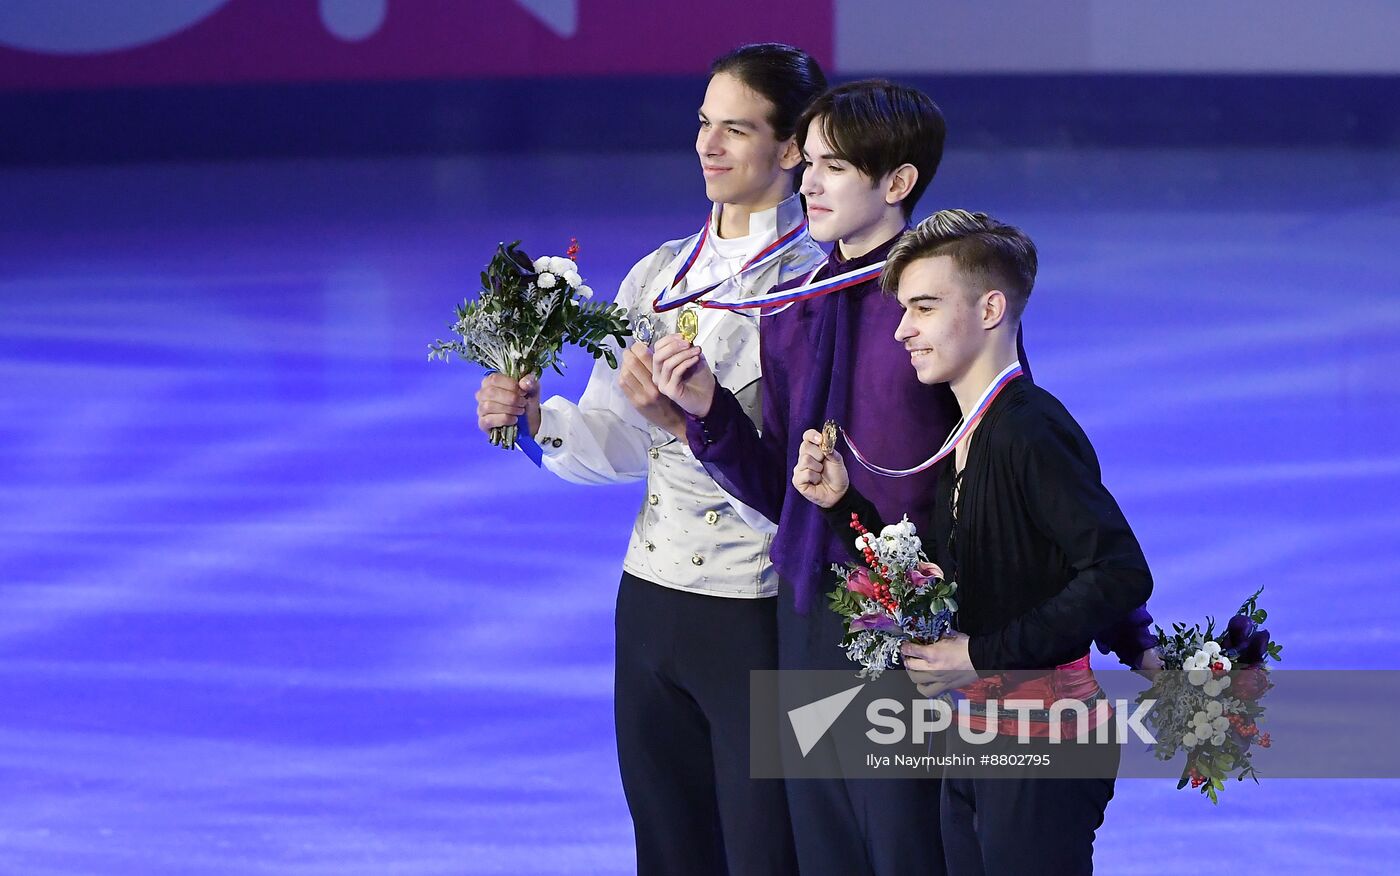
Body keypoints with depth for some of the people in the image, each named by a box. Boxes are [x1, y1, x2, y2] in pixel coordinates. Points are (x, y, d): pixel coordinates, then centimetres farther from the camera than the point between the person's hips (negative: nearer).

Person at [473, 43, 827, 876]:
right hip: (653, 607, 7)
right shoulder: (659, 274, 10)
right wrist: (535, 417, -6)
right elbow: (614, 446, 12)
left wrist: (686, 423, -29)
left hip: (761, 617, -7)